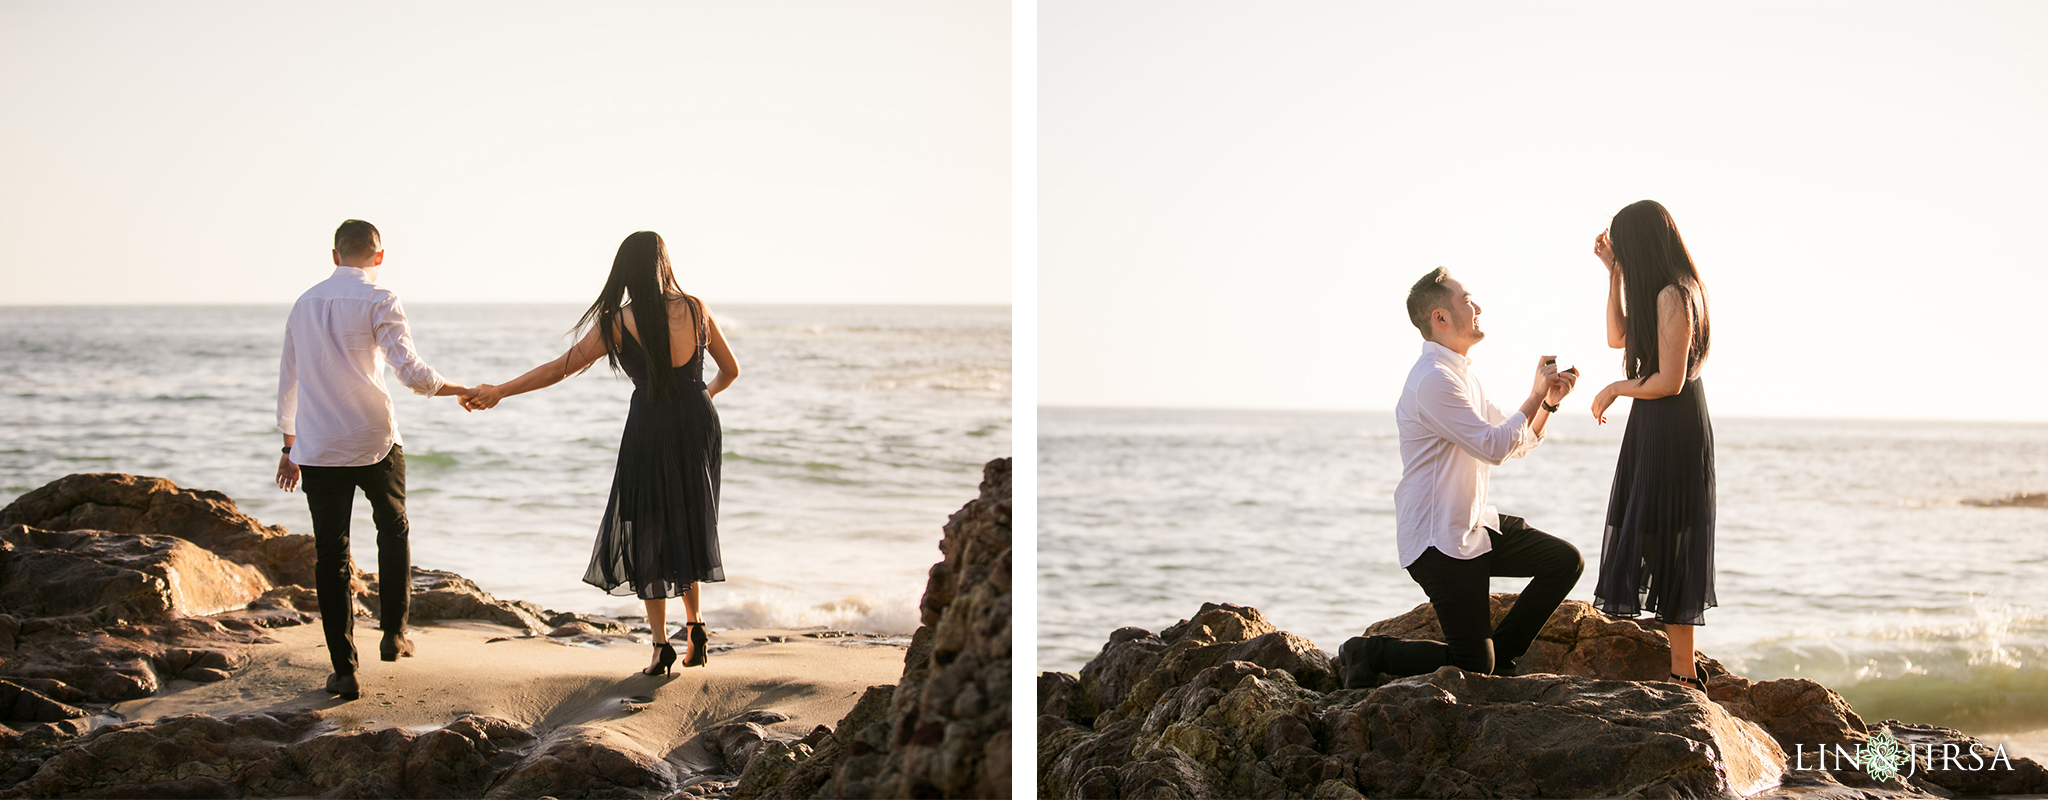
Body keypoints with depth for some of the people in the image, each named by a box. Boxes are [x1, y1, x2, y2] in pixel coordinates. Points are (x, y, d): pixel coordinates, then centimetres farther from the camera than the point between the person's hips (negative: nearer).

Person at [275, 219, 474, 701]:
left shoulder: (304, 305, 11)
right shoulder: (378, 301, -6)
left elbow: (287, 384, 18)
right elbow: (412, 372, -15)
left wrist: (290, 448, 26)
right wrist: (463, 391, 0)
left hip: (318, 449, 3)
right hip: (374, 443, -3)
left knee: (330, 554, 6)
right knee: (393, 529, 22)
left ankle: (343, 669, 3)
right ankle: (394, 632, 18)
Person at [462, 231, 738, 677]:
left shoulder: (616, 323, -9)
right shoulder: (695, 309, 0)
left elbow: (560, 369, -8)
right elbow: (730, 370, 10)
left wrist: (499, 392, 0)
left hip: (651, 427, -3)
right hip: (698, 423, 3)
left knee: (647, 532, 8)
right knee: (687, 523, 21)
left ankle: (661, 644, 4)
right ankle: (695, 623, 15)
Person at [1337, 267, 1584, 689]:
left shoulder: (1461, 375, 15)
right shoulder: (1434, 380, -19)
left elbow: (1517, 444, 18)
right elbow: (1495, 446, -22)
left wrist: (1549, 401, 2)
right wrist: (1536, 396, -12)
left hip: (1477, 526, 10)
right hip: (1440, 540, -10)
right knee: (1472, 667, -9)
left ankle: (1499, 657, 11)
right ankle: (1369, 654, 9)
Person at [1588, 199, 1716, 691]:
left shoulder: (1673, 296, -19)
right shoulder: (1673, 292, 12)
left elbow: (1670, 381, -22)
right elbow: (1617, 337, 21)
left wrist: (1615, 390, -6)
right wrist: (1615, 273, 14)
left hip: (1672, 431, -10)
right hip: (1660, 429, 10)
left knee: (1667, 545, -7)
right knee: (1660, 544, 12)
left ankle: (1684, 675, -4)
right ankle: (1681, 672, 16)